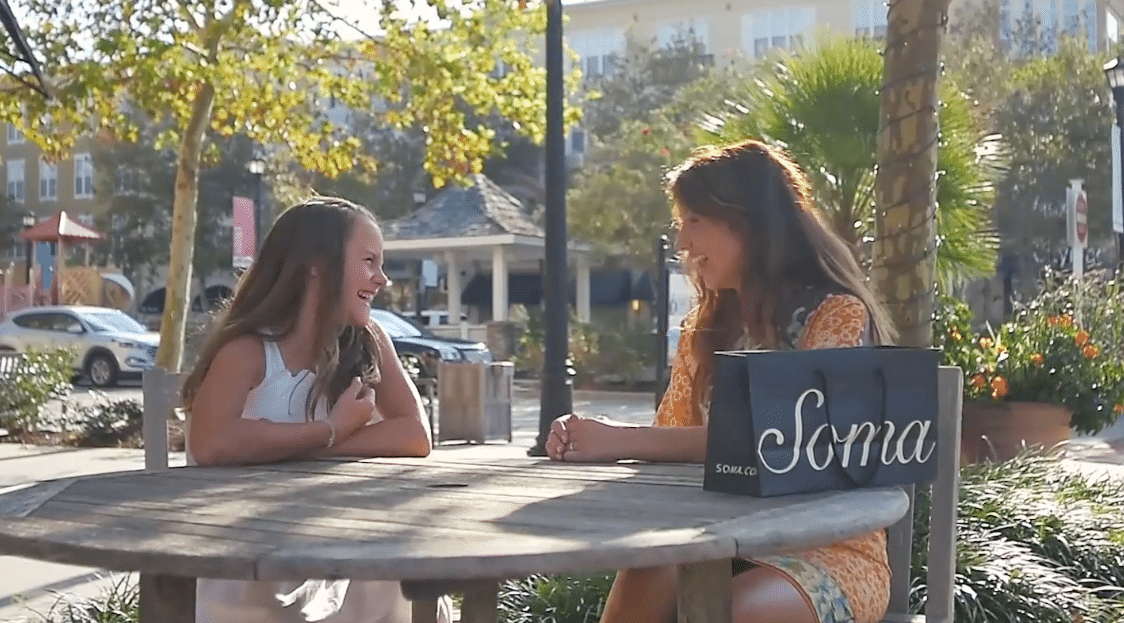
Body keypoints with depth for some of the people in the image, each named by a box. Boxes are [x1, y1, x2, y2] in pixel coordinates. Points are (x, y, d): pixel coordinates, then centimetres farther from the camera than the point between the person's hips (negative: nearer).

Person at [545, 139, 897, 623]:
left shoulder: (837, 315, -7)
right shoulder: (707, 327, 14)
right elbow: (672, 438, 13)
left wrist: (622, 440, -24)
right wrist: (595, 441, -10)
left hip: (830, 551, -4)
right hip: (731, 545, 5)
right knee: (648, 579, -29)